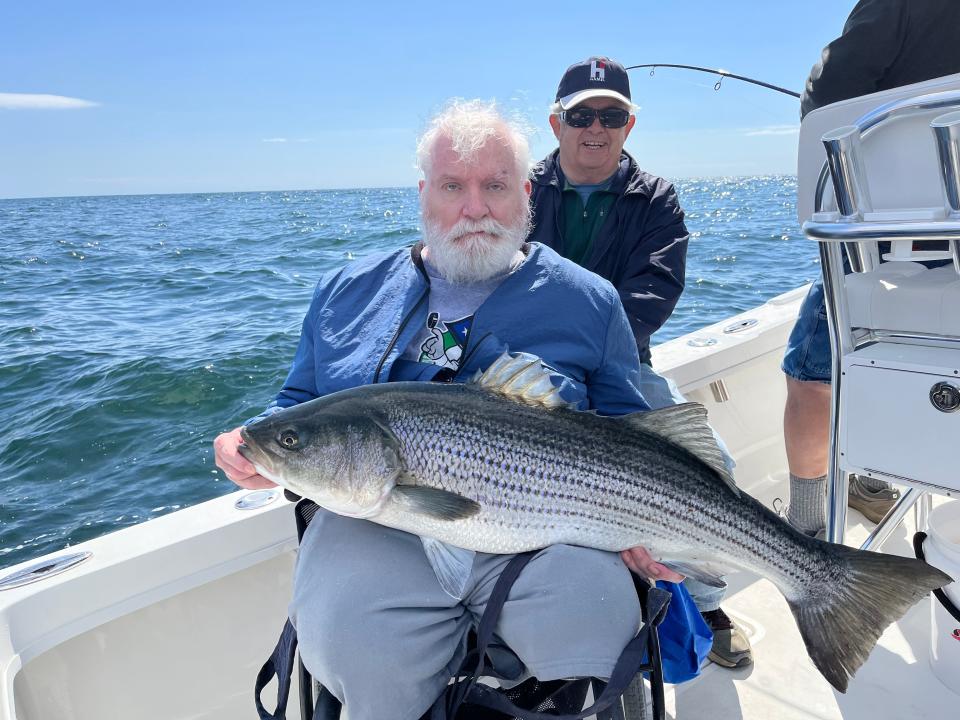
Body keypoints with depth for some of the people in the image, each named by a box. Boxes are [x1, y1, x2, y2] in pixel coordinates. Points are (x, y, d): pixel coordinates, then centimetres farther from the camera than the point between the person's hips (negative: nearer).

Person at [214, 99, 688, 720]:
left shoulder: (588, 301, 10)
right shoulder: (348, 292, 15)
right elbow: (297, 409, 21)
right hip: (374, 525, 1)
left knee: (595, 613, -26)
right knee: (352, 644, -27)